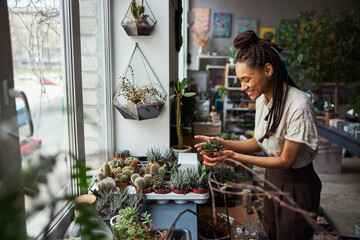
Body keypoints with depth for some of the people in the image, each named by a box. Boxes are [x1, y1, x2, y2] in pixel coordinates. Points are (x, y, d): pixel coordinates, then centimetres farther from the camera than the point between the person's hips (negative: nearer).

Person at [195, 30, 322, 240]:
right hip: (272, 177, 7)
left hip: (297, 186, -7)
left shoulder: (298, 106, -28)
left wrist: (234, 156, -27)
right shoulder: (263, 98, -2)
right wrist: (224, 144, -10)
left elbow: (286, 161, -23)